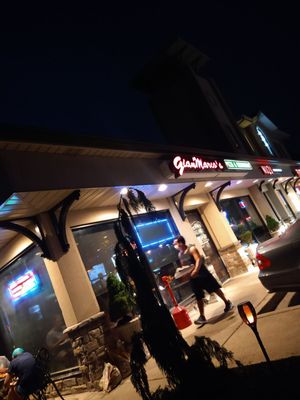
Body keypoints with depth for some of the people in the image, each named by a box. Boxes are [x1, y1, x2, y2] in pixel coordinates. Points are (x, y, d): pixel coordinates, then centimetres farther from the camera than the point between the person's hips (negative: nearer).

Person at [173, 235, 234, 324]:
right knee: (199, 297, 9)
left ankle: (227, 302, 30)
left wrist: (195, 271, -34)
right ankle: (202, 316, 17)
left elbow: (199, 260, -22)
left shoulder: (191, 249, -13)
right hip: (193, 277, 5)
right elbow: (183, 266, 14)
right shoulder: (180, 254, 7)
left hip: (202, 273, -5)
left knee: (215, 288, 8)